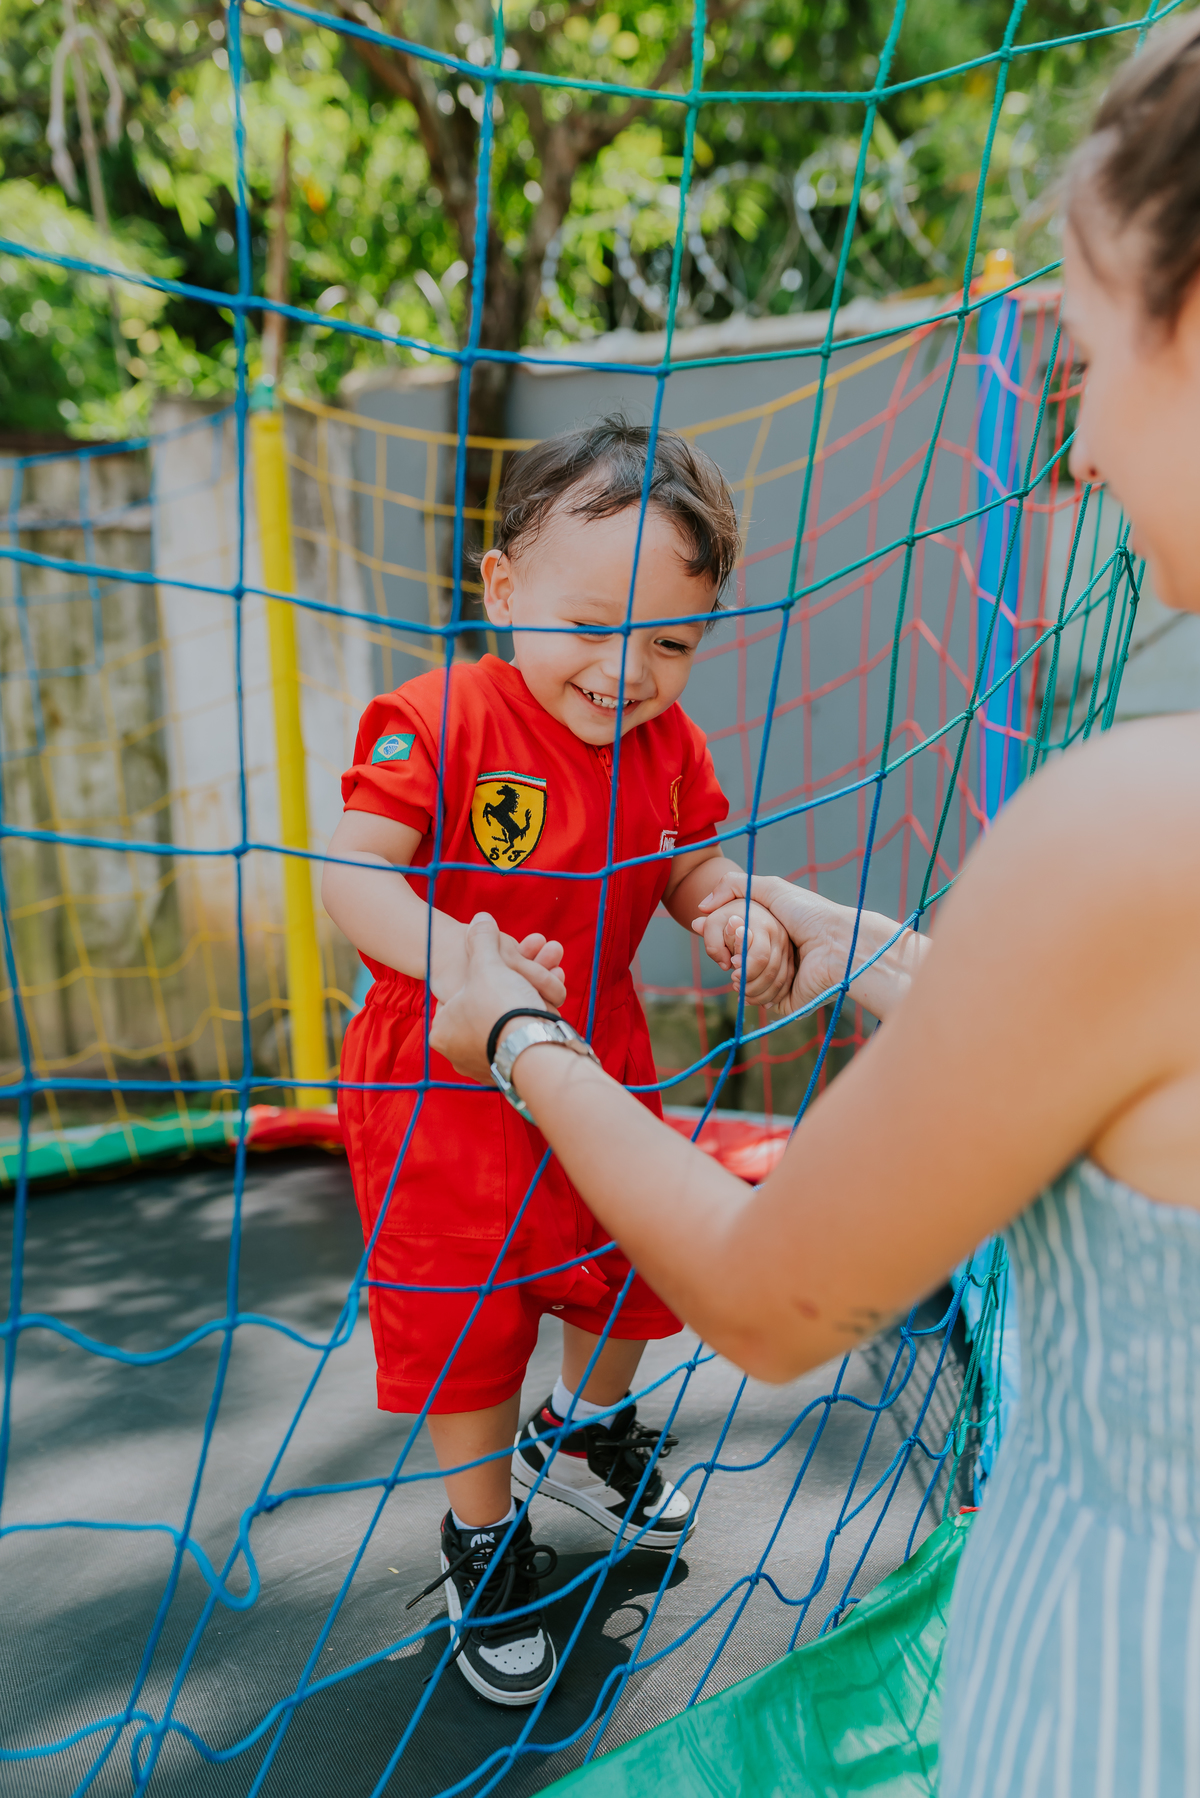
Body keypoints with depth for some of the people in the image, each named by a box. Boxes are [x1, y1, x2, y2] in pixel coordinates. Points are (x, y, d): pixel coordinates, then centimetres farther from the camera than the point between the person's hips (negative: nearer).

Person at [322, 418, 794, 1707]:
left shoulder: (668, 746, -4)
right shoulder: (435, 724, -21)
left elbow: (695, 865, 7)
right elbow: (351, 876, -25)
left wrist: (736, 918, -15)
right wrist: (449, 954, -42)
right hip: (443, 1083, -5)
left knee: (626, 1263, 24)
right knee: (463, 1319, 8)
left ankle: (582, 1432, 56)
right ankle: (483, 1534, 36)